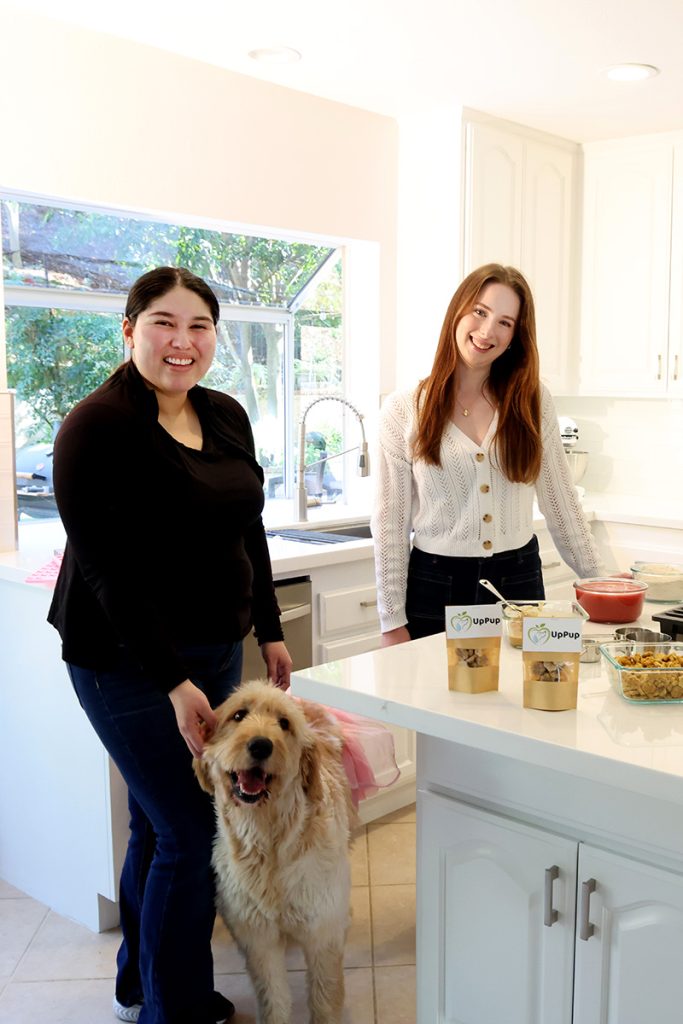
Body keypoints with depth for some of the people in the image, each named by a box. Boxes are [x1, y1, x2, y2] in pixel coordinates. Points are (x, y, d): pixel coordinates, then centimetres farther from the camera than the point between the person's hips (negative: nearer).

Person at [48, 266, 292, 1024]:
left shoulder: (227, 417, 7)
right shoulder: (97, 426, -15)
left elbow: (248, 532, 15)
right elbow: (105, 569, -18)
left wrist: (268, 631, 14)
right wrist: (172, 681, -20)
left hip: (216, 650, 7)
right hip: (130, 661, -7)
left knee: (158, 824, 17)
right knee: (190, 835, -3)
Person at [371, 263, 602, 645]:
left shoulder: (534, 402, 2)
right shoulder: (404, 409, -4)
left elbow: (561, 500, 9)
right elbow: (390, 523, -4)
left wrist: (598, 582, 9)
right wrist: (393, 622, -5)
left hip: (519, 581, 2)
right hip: (435, 585, -2)